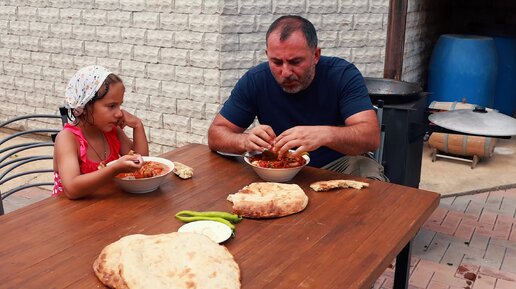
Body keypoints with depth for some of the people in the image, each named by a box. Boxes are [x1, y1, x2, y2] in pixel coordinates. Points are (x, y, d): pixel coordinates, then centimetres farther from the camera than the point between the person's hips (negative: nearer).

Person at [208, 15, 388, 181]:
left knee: (369, 172, -32)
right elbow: (215, 135, -8)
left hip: (338, 164, -1)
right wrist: (245, 140, -33)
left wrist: (324, 134, -47)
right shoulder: (255, 80, -11)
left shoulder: (343, 74, -16)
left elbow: (372, 136, -26)